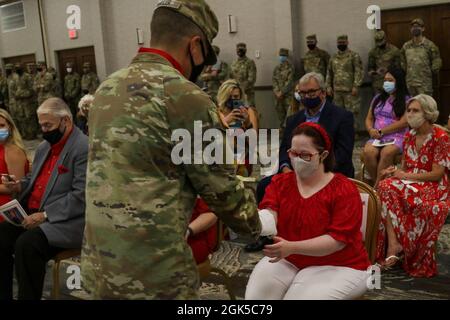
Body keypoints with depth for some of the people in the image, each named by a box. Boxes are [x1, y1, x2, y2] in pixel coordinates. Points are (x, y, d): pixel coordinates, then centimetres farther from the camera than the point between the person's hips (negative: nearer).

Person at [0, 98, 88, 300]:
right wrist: (20, 186, 4)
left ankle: (28, 297, -12)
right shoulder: (43, 147, 17)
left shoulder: (84, 148, -11)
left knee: (27, 244, -29)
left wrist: (45, 215, -19)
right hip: (31, 214, 8)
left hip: (65, 221, -8)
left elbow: (81, 196, -18)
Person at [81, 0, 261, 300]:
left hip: (97, 267, 7)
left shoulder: (107, 88, 9)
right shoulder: (186, 97, -15)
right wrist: (254, 226, 12)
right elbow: (222, 188, -8)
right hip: (153, 276, -7)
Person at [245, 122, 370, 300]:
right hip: (286, 261, 4)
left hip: (336, 267, -3)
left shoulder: (344, 190, -11)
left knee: (298, 297, -27)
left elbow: (337, 240, -19)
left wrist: (291, 247, -31)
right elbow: (268, 216, -14)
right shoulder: (280, 183, 3)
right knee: (256, 295, -19)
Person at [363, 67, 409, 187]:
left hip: (396, 138, -4)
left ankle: (377, 187, -28)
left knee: (386, 153, -36)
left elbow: (404, 122, -6)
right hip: (376, 138, 4)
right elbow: (369, 118, 20)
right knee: (368, 151, -31)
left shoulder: (406, 100, 6)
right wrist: (371, 130, -4)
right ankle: (375, 182, -17)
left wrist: (381, 131, -10)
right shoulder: (378, 98, 21)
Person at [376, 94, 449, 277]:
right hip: (411, 184, 6)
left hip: (433, 188, -6)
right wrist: (395, 172, -8)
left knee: (391, 193, -32)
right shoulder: (409, 137, 12)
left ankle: (395, 244, -21)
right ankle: (393, 243, -35)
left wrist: (405, 175, -18)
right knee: (385, 187, -27)